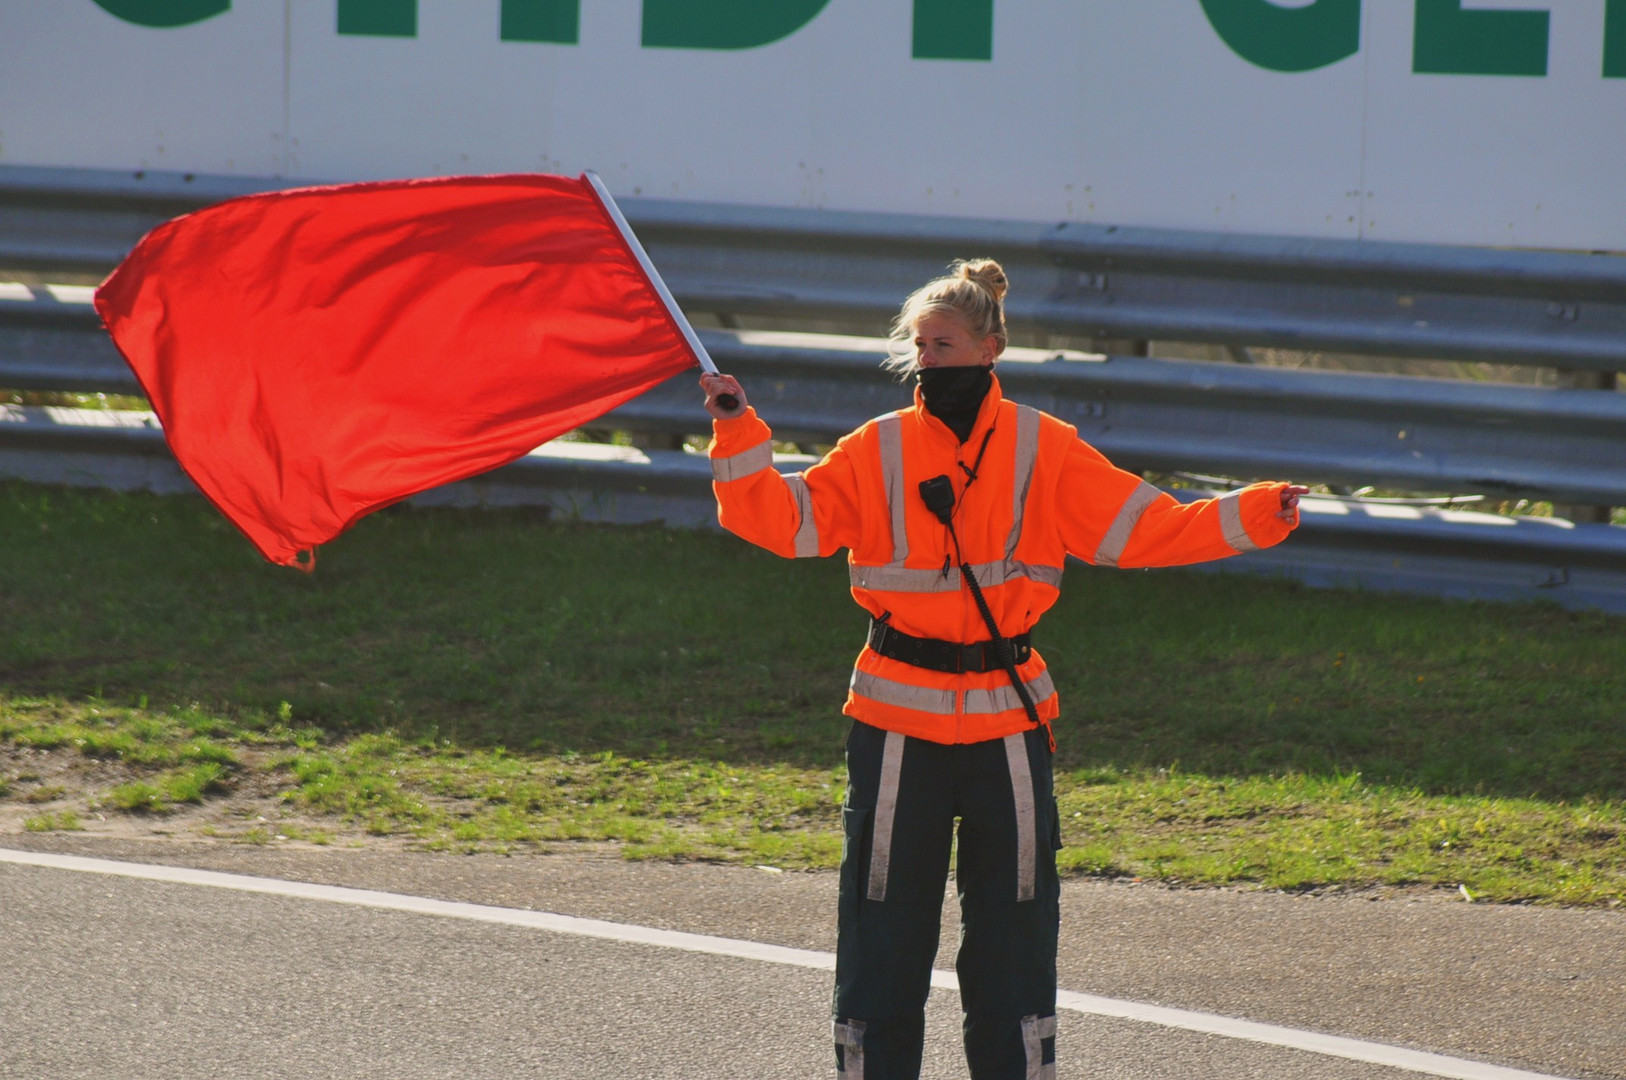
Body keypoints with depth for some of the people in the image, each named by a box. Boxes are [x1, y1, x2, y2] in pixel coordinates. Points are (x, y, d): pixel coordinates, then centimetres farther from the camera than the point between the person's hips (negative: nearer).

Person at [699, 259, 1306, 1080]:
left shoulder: (1042, 449, 1)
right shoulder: (878, 449, 1)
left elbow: (1145, 528, -1)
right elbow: (782, 520, -4)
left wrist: (1253, 517, -11)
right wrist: (738, 432, -16)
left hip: (1007, 717, 0)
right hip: (897, 719, 0)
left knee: (1012, 914, 6)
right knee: (885, 915, 2)